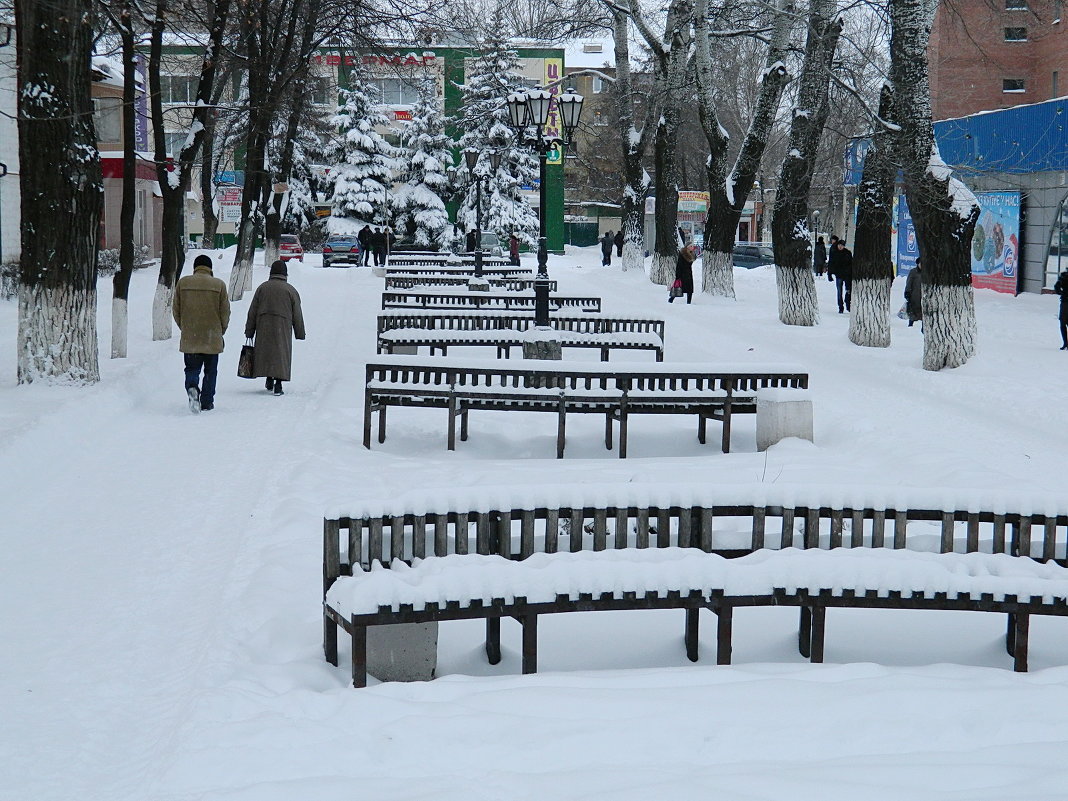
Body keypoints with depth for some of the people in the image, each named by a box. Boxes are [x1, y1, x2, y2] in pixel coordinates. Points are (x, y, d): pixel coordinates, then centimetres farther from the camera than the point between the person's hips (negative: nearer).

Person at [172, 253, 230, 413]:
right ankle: (207, 403, 12)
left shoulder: (182, 283, 1)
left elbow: (176, 310, 5)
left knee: (192, 368, 9)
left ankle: (192, 388, -19)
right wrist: (220, 332, 15)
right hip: (212, 338, -1)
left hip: (189, 338, 1)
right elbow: (225, 312, 0)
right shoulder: (219, 285, -3)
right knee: (210, 371, 11)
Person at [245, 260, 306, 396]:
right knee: (281, 353, 0)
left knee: (266, 352, 14)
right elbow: (297, 314, 3)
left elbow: (252, 312, 7)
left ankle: (269, 381, 15)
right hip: (283, 327, -2)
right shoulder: (291, 290, 1)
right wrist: (300, 333, 11)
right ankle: (278, 384, -7)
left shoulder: (262, 288, 6)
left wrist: (249, 331, 12)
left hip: (263, 327, 2)